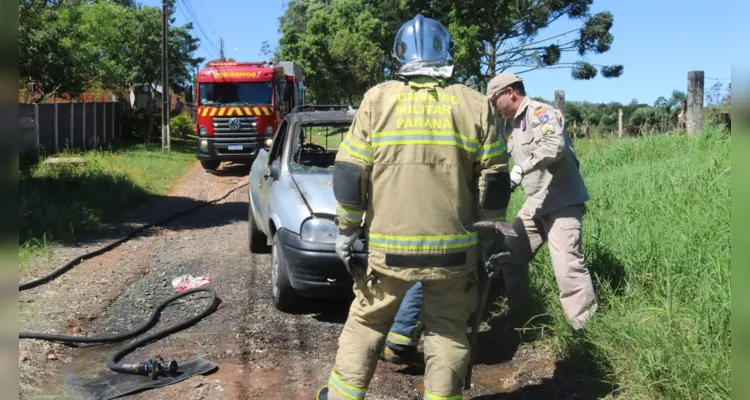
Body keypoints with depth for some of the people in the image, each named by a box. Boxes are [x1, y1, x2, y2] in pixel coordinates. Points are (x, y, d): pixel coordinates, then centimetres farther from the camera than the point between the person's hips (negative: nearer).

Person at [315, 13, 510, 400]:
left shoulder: (378, 99, -1)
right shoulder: (476, 105, 2)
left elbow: (349, 173, -2)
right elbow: (495, 180, 3)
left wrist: (347, 229, 7)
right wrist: (488, 232, 13)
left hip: (389, 245, 0)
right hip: (454, 246, 1)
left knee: (367, 321, 18)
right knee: (448, 331, 15)